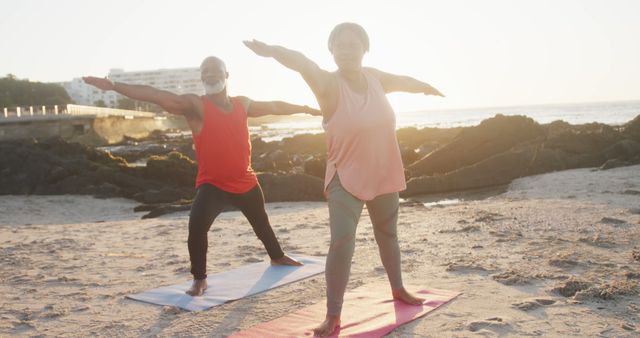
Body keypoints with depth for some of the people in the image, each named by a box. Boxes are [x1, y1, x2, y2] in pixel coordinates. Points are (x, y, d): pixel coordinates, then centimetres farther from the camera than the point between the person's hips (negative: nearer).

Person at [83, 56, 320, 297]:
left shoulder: (243, 104, 2)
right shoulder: (195, 105, -13)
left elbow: (274, 106, 18)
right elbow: (158, 96, -25)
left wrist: (307, 109, 28)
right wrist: (114, 86, -36)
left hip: (246, 183, 5)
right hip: (212, 185, -4)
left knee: (261, 222, 24)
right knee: (197, 225, -26)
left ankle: (278, 257, 52)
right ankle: (199, 279, -5)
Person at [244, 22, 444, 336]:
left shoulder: (374, 77, -1)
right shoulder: (330, 84, -19)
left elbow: (402, 80, 22)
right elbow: (304, 64, -41)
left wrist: (426, 87, 42)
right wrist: (272, 50, -60)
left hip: (383, 176, 6)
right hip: (346, 178, -6)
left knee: (387, 235, 22)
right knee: (342, 241, -20)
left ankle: (398, 290, 45)